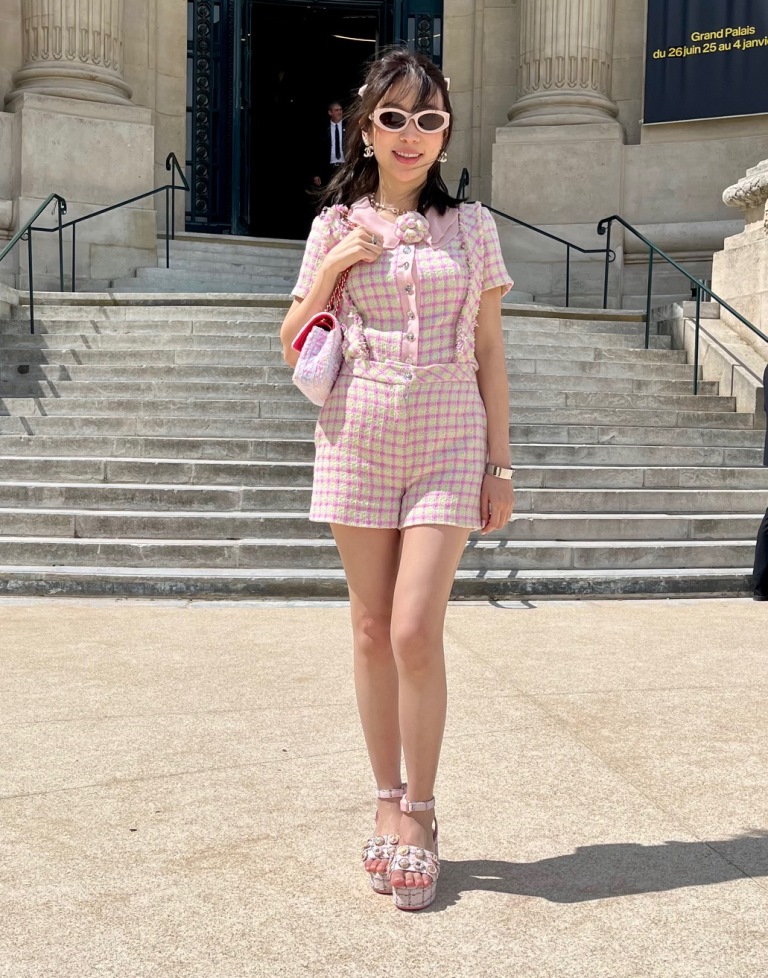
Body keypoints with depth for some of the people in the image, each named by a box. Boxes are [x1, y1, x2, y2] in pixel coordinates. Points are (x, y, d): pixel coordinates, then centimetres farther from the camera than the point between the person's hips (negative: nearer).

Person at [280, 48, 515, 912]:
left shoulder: (472, 227, 7)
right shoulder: (337, 227, 8)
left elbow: (490, 355, 6)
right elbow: (294, 349, 9)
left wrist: (500, 465, 1)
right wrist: (332, 269, -5)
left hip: (448, 442, -1)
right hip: (358, 438, 2)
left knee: (416, 632, -10)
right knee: (372, 631, 6)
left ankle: (419, 813, 8)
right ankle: (389, 804, 20)